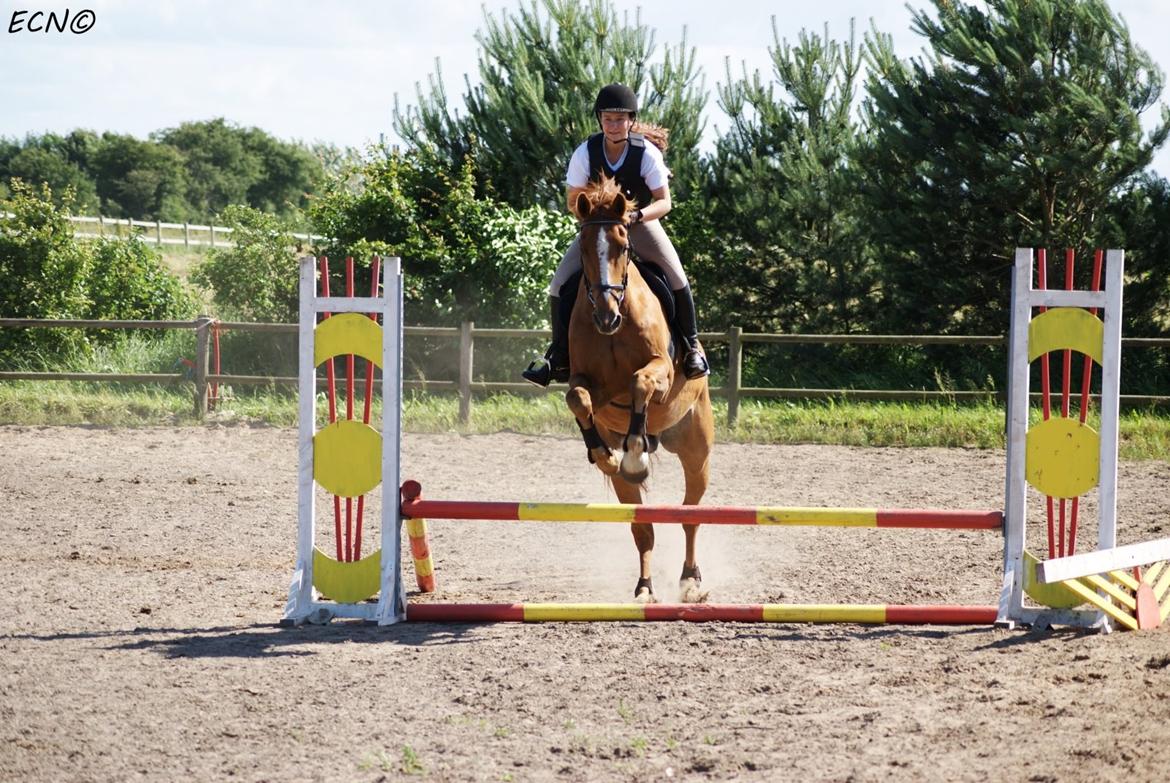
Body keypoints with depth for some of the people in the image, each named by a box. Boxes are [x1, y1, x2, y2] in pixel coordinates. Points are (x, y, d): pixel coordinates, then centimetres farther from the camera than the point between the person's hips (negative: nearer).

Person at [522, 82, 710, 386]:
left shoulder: (646, 153, -22)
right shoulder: (585, 153, -17)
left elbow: (664, 202, -19)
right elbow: (573, 201, -8)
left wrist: (637, 215, -37)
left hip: (641, 222, -2)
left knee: (677, 278, -20)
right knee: (560, 284, -12)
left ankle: (692, 346, -2)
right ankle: (558, 358, 1)